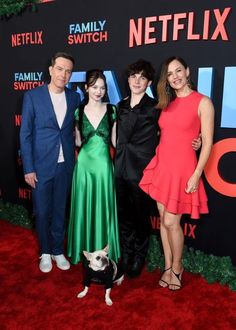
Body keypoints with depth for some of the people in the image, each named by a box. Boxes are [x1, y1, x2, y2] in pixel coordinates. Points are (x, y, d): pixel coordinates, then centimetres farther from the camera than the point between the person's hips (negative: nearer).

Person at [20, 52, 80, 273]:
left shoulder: (74, 97, 3)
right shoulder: (32, 96, -6)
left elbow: (75, 129, 8)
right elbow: (25, 134, -6)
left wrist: (75, 159, 0)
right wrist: (28, 168, -9)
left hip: (65, 165, 2)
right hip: (41, 165, -2)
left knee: (60, 210, 14)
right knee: (42, 211, 9)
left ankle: (58, 250, 33)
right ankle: (45, 252, 31)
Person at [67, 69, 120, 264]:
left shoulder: (111, 111, 1)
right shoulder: (79, 112, 2)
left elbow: (115, 141, 5)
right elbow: (78, 142, 9)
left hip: (103, 164, -1)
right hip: (84, 164, 1)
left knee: (103, 207, 8)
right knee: (84, 207, 10)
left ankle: (103, 251, 26)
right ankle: (85, 249, 29)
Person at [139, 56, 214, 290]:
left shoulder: (203, 102, -6)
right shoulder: (167, 103, 12)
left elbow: (207, 142, -10)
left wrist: (196, 174, -15)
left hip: (182, 168, -6)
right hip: (161, 165, 6)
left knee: (171, 222, -2)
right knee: (163, 219, 11)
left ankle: (177, 268, 24)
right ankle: (168, 267, 28)